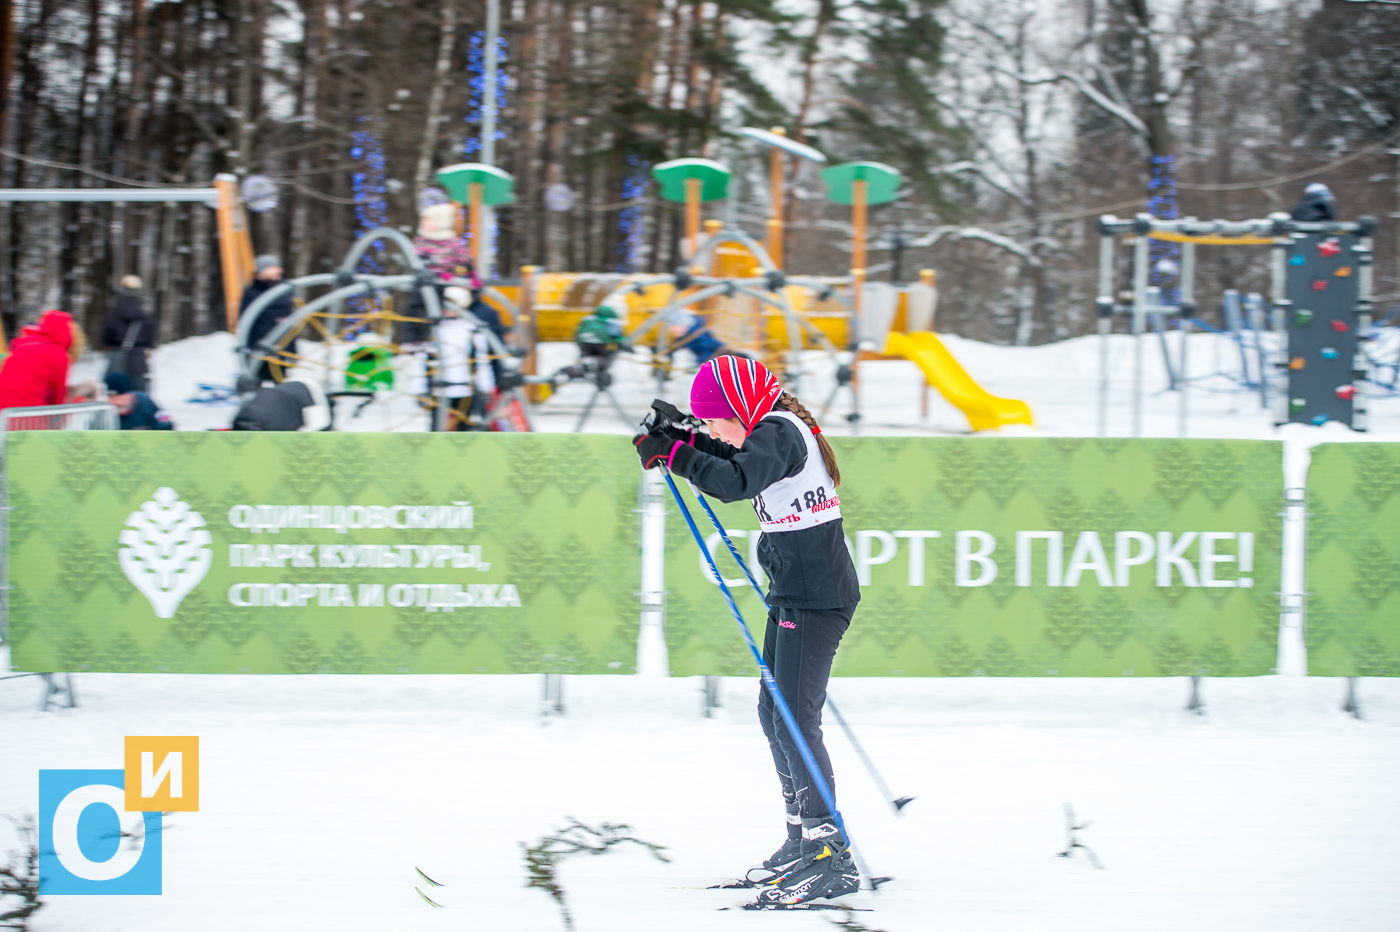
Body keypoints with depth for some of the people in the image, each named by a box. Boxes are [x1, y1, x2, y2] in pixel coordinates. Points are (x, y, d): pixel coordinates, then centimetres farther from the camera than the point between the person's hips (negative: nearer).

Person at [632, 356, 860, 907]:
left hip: (815, 598, -11)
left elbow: (736, 482, -31)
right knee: (774, 713, 16)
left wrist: (675, 454, -24)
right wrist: (684, 440, 12)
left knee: (794, 719, -13)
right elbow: (735, 464, 29)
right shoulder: (775, 428, 13)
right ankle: (803, 838, 24)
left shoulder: (778, 433, -16)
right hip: (795, 593, 11)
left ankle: (832, 858, -15)